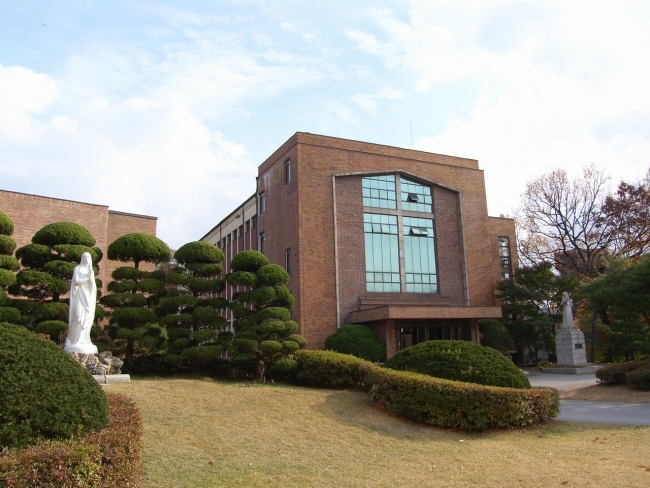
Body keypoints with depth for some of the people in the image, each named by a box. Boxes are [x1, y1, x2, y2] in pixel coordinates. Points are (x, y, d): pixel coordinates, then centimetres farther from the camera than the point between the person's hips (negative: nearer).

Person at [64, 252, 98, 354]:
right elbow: (76, 281, -10)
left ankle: (84, 340, 1)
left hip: (88, 297, 5)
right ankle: (75, 341, -11)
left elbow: (93, 286, 11)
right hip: (79, 296, -5)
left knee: (87, 318, -1)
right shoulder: (77, 269, 2)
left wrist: (92, 279, -7)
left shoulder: (91, 271, 16)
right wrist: (87, 278, -15)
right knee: (79, 317, -14)